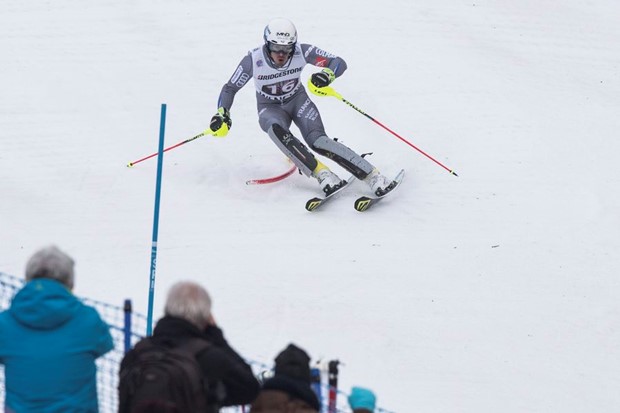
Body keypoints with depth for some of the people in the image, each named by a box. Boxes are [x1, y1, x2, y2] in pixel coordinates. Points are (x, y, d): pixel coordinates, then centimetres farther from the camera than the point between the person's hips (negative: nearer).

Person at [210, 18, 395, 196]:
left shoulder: (301, 52, -23)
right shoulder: (254, 60, -24)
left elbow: (339, 62, -20)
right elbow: (230, 88, -11)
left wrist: (328, 74, -41)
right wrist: (222, 114, -26)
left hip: (298, 100, 0)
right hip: (270, 108, 0)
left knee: (318, 141, -26)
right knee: (276, 129, -36)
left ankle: (373, 176, -29)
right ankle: (322, 174, -40)